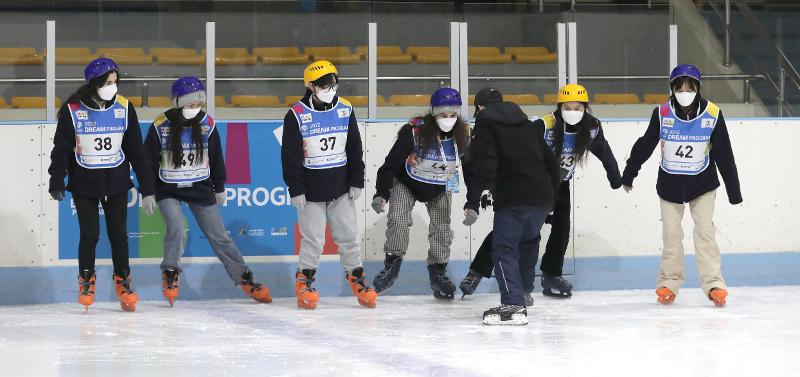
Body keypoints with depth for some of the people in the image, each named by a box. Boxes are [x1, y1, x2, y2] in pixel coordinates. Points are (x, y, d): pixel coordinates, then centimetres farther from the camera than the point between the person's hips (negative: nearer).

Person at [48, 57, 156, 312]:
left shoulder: (124, 108, -4)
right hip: (84, 183, -2)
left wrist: (147, 189, -1)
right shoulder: (72, 110, -12)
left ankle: (122, 281, 17)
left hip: (116, 182, 2)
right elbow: (61, 149, -4)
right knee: (90, 234, -2)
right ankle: (86, 281, 18)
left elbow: (136, 151, 0)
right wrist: (57, 183, -6)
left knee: (119, 233, 2)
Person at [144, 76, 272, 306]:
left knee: (218, 235, 3)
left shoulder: (207, 124, -6)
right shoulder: (161, 126, -14)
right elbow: (148, 160, -5)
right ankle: (170, 275, 2)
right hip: (169, 190, -2)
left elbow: (216, 158, 6)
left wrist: (219, 188, 11)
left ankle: (244, 278, 10)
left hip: (200, 188, 2)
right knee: (176, 231, -20)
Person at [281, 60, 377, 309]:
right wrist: (296, 190, -10)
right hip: (311, 191, -3)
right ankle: (303, 283, 15)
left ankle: (357, 279, 17)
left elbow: (355, 149, 8)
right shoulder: (297, 115, -10)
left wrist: (356, 182, 5)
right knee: (313, 240, 0)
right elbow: (290, 156, -8)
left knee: (348, 236, 6)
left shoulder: (345, 110, 2)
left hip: (341, 188, 3)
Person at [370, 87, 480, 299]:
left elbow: (472, 172, -13)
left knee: (442, 227, -2)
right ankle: (391, 266, 1)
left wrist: (472, 204, -20)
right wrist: (381, 193, -33)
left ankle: (438, 272, 14)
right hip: (406, 183, -3)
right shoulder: (414, 131, -32)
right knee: (397, 220, -16)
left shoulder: (463, 136, -21)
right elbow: (391, 162, -26)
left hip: (440, 188, 3)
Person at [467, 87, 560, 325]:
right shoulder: (528, 125, 27)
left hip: (513, 199, -7)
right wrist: (552, 193, 32)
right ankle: (523, 291, 39)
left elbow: (486, 156, -13)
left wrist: (486, 186, -26)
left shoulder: (486, 122, 6)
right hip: (542, 197, 7)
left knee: (504, 249, -7)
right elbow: (549, 159, 27)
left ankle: (513, 306, -22)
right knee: (528, 242, 28)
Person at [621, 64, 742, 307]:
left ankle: (713, 284, -5)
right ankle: (669, 284, 13)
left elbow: (724, 155, -8)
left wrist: (734, 191, -5)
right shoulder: (662, 114, -12)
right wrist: (629, 174, 8)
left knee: (705, 232, -6)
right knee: (671, 234, 3)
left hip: (702, 184, -1)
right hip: (670, 184, 1)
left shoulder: (712, 115, -14)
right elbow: (644, 146, 0)